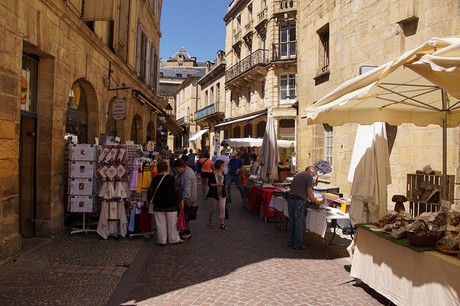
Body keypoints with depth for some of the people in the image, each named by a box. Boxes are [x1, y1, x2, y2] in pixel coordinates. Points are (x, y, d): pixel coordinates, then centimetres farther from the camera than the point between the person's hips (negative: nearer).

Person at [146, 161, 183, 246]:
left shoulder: (155, 179, -4)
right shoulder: (171, 178, -10)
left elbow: (150, 191, 0)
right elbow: (176, 191, -7)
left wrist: (149, 200, 16)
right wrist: (179, 201, 4)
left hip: (158, 205, 1)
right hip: (171, 205, -1)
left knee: (160, 224, 10)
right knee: (172, 223, 11)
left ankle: (162, 240, 15)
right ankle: (174, 239, 20)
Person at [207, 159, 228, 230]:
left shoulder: (223, 173, 5)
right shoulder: (212, 174, -11)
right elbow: (209, 184, -12)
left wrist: (222, 184, -1)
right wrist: (216, 184, -21)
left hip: (222, 194, 4)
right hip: (214, 194, -4)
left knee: (222, 208, -3)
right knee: (212, 207, 12)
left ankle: (222, 224, 1)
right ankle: (210, 219, 38)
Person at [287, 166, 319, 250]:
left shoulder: (298, 175, 19)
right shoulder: (309, 177, -6)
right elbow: (309, 192, -10)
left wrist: (307, 199, 24)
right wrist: (314, 200, 7)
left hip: (290, 199, 8)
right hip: (298, 202, -8)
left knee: (292, 222, 16)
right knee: (299, 223, 2)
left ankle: (291, 242, 25)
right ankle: (298, 244, 9)